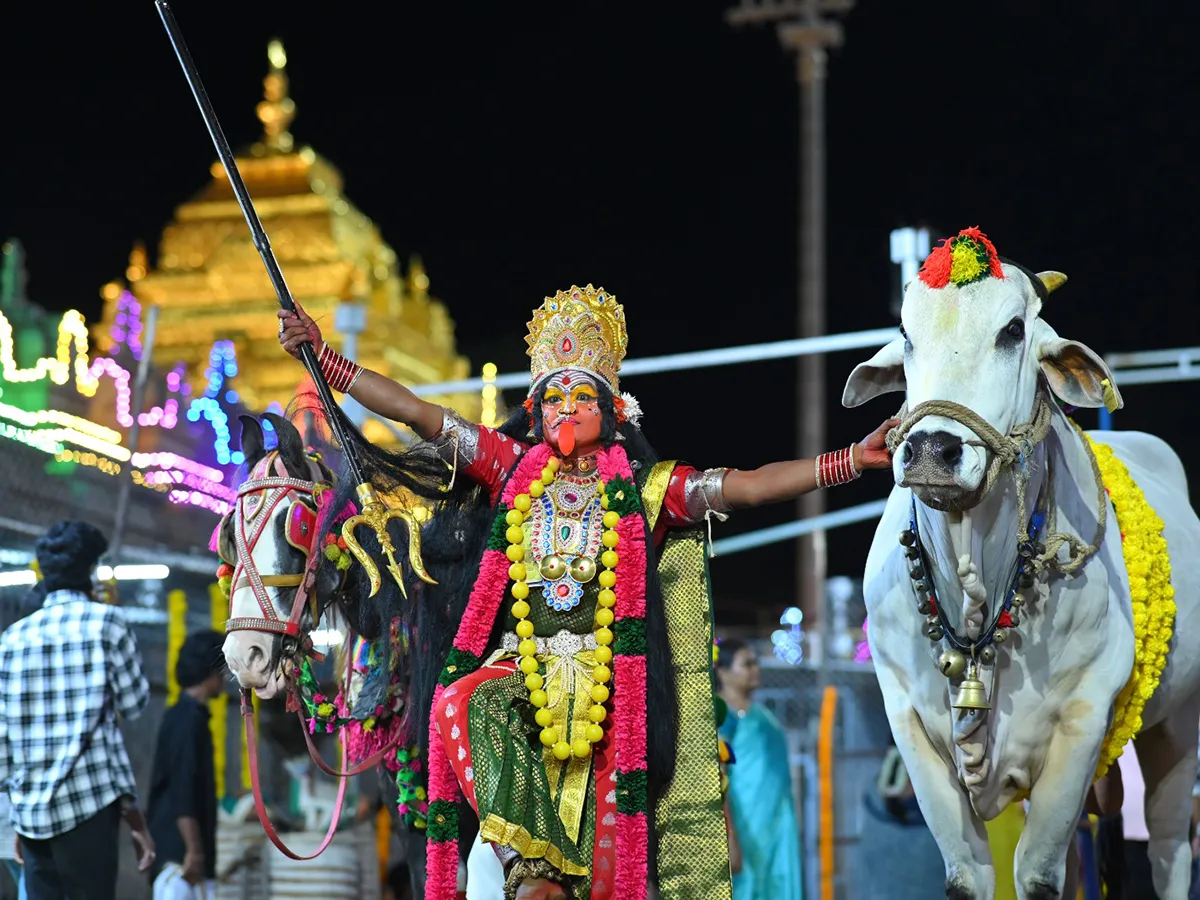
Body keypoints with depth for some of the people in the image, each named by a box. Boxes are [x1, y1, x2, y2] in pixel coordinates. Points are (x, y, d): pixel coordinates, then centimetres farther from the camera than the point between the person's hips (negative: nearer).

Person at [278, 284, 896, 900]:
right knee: (461, 702, -34)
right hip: (518, 663, 1)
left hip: (603, 674, 0)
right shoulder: (510, 467, 14)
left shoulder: (644, 487, 11)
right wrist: (322, 355, 3)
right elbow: (412, 410, 9)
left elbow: (750, 486, 3)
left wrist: (852, 461, -8)